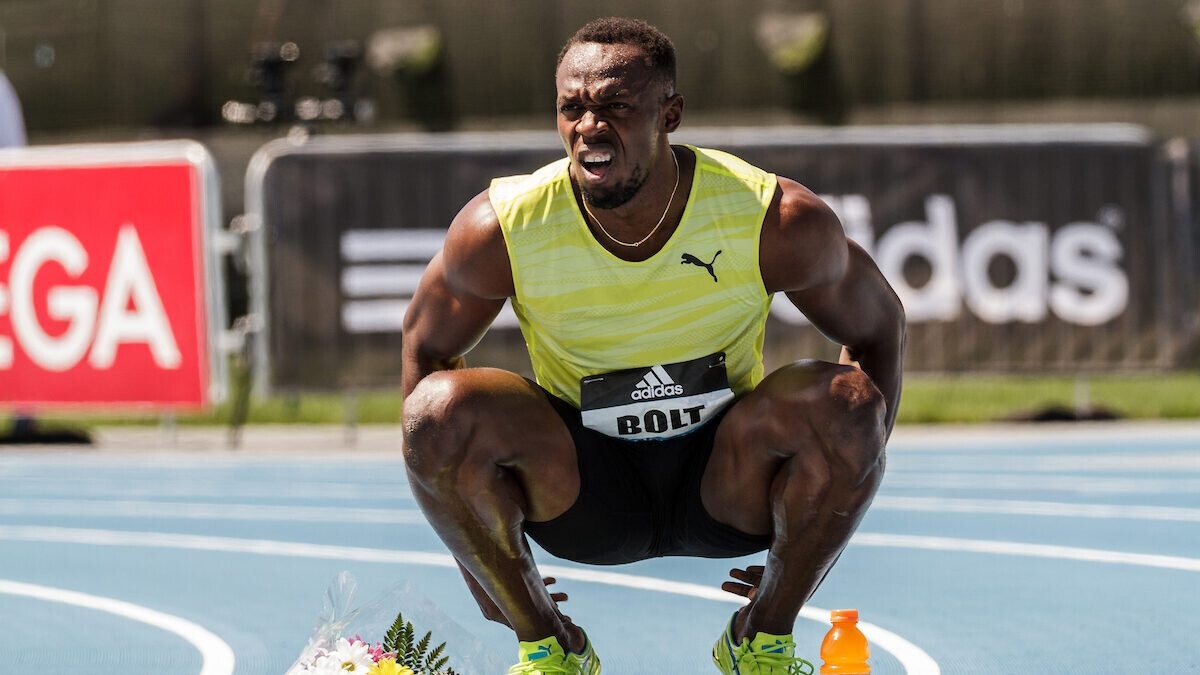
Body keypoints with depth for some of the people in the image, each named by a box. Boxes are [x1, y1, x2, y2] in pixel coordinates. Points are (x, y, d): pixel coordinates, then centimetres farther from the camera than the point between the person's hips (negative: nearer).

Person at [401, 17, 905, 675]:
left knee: (848, 400, -30)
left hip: (725, 476, 0)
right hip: (584, 490, 0)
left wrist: (831, 505, -6)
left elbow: (878, 323, -2)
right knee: (440, 407, -28)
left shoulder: (776, 220, -19)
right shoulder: (502, 229, -18)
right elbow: (426, 346, -1)